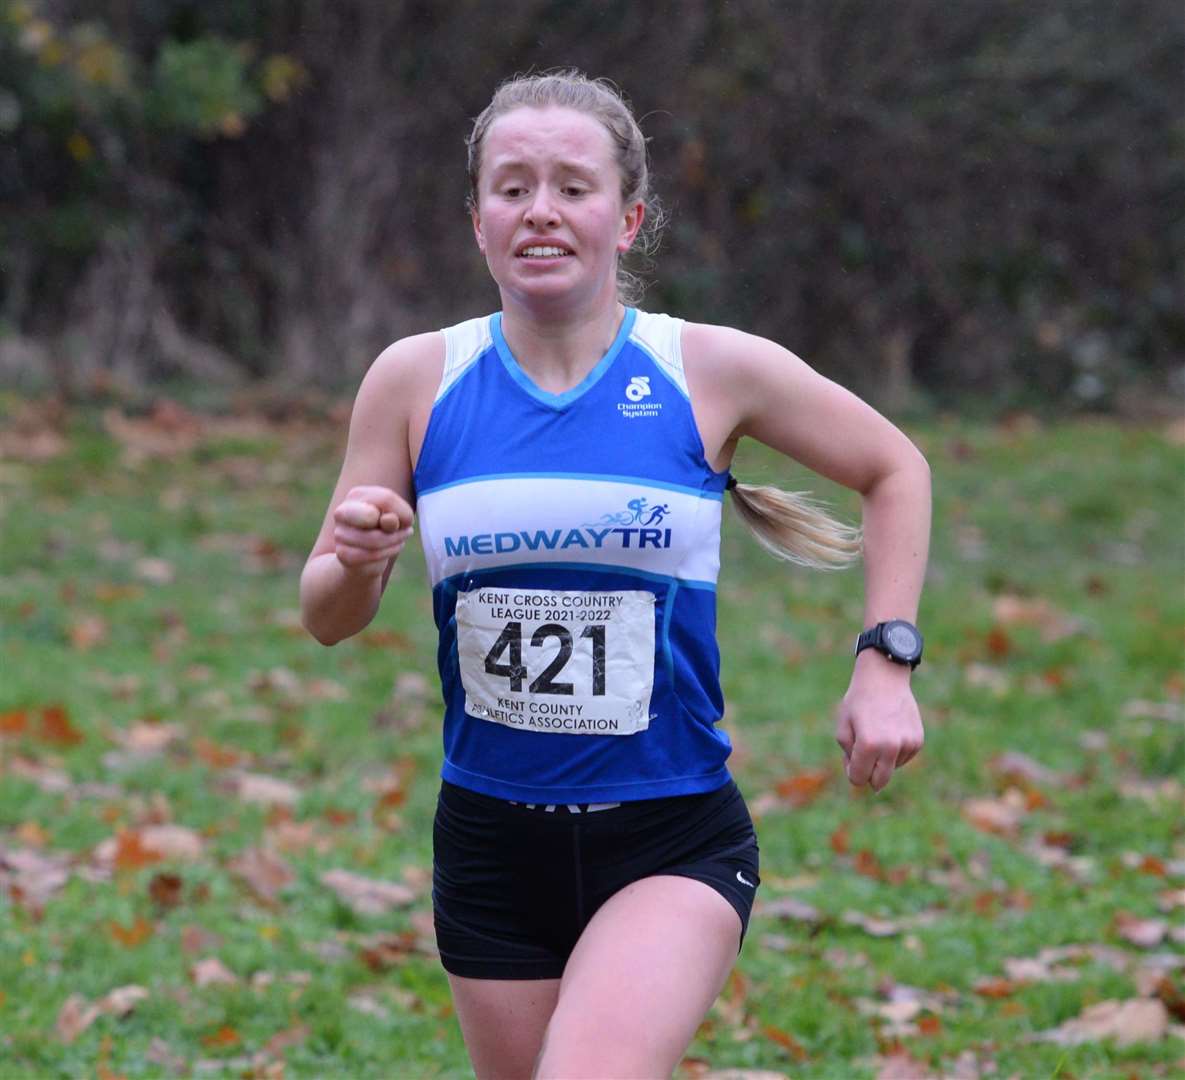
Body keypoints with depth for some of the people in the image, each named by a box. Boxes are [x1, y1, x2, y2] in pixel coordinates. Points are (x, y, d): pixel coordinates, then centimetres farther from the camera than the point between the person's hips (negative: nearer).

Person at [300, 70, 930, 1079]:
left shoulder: (714, 369, -5)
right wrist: (356, 563, -17)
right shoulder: (416, 379, -1)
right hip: (490, 841, 3)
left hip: (676, 844, -3)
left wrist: (886, 658, 0)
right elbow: (329, 619, 6)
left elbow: (895, 469, 11)